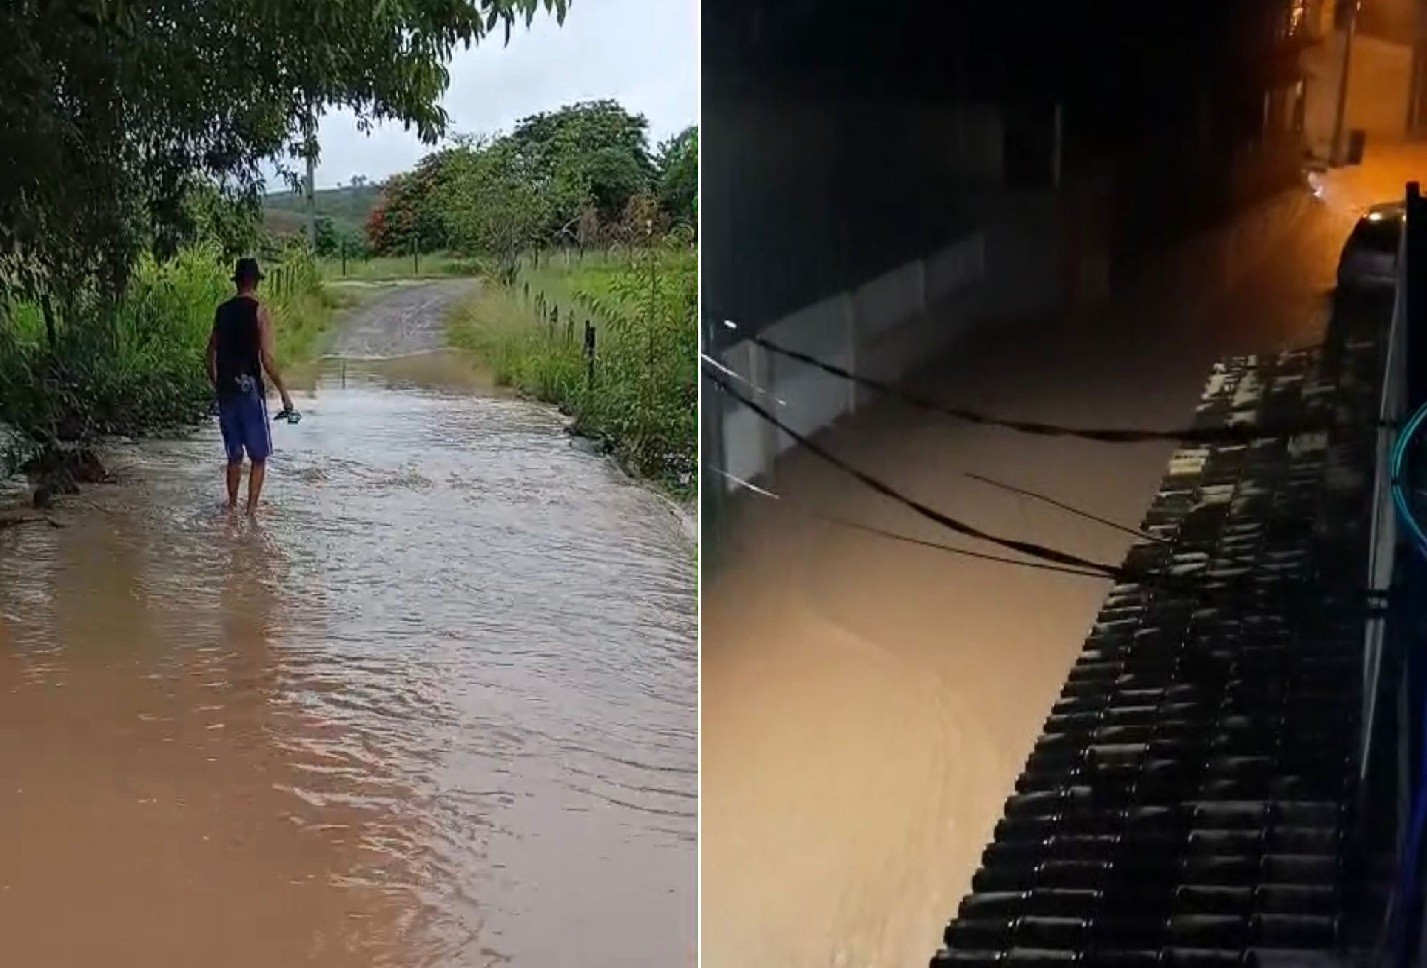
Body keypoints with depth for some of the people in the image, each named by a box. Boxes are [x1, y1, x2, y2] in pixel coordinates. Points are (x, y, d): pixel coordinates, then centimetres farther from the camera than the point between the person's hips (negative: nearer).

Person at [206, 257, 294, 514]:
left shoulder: (222, 311, 8)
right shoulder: (259, 311, -8)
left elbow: (211, 355, 11)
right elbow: (267, 358, -14)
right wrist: (284, 392, -8)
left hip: (226, 390, 5)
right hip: (250, 388, -5)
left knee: (234, 455, 16)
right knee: (258, 455, 3)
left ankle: (232, 506, 19)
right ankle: (252, 507, -3)